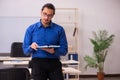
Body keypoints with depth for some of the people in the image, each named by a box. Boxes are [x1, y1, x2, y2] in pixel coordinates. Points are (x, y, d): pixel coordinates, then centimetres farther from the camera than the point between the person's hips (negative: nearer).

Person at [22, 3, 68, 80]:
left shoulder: (59, 29, 4)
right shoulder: (31, 29, 5)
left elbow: (64, 50, 3)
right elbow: (25, 50, 5)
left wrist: (54, 51, -18)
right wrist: (31, 47, -17)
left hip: (54, 63, 0)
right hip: (38, 63, 0)